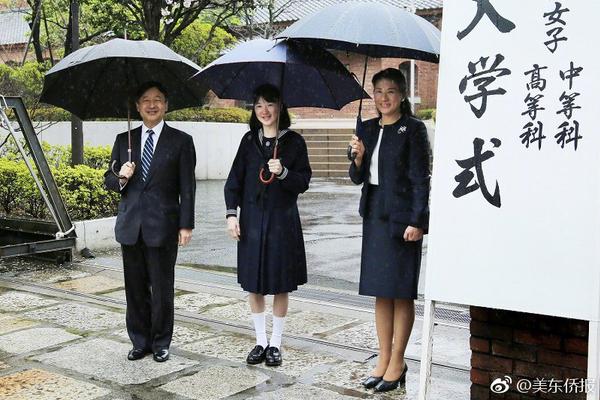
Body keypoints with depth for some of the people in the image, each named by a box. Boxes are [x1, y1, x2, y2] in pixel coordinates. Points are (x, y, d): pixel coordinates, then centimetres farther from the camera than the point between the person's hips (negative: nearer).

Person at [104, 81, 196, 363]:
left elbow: (187, 188, -2)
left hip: (162, 226, -3)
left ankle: (161, 344, 19)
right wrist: (121, 176, -8)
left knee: (162, 289, 4)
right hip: (130, 226, 3)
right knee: (135, 289, 10)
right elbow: (109, 181, 15)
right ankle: (140, 342, 24)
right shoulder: (124, 140, 11)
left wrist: (186, 225, -7)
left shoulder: (181, 141, 1)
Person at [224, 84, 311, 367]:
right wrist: (231, 214, -3)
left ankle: (275, 343, 17)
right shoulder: (249, 140, 7)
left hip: (282, 221, -2)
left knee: (280, 285, 4)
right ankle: (260, 341, 20)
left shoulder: (294, 142, -1)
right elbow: (234, 180, 6)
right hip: (252, 221, 2)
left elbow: (304, 182, -3)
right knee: (253, 284, 7)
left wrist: (283, 172, -21)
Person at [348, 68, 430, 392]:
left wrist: (417, 221, -16)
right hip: (374, 214, 6)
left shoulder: (413, 129, -6)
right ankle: (383, 360, 21)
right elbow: (357, 178, 14)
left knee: (401, 292, 2)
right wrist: (358, 158, -6)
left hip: (401, 216, -6)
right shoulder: (368, 128, 11)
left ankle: (397, 363, 12)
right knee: (380, 292, 11)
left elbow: (421, 179, -10)